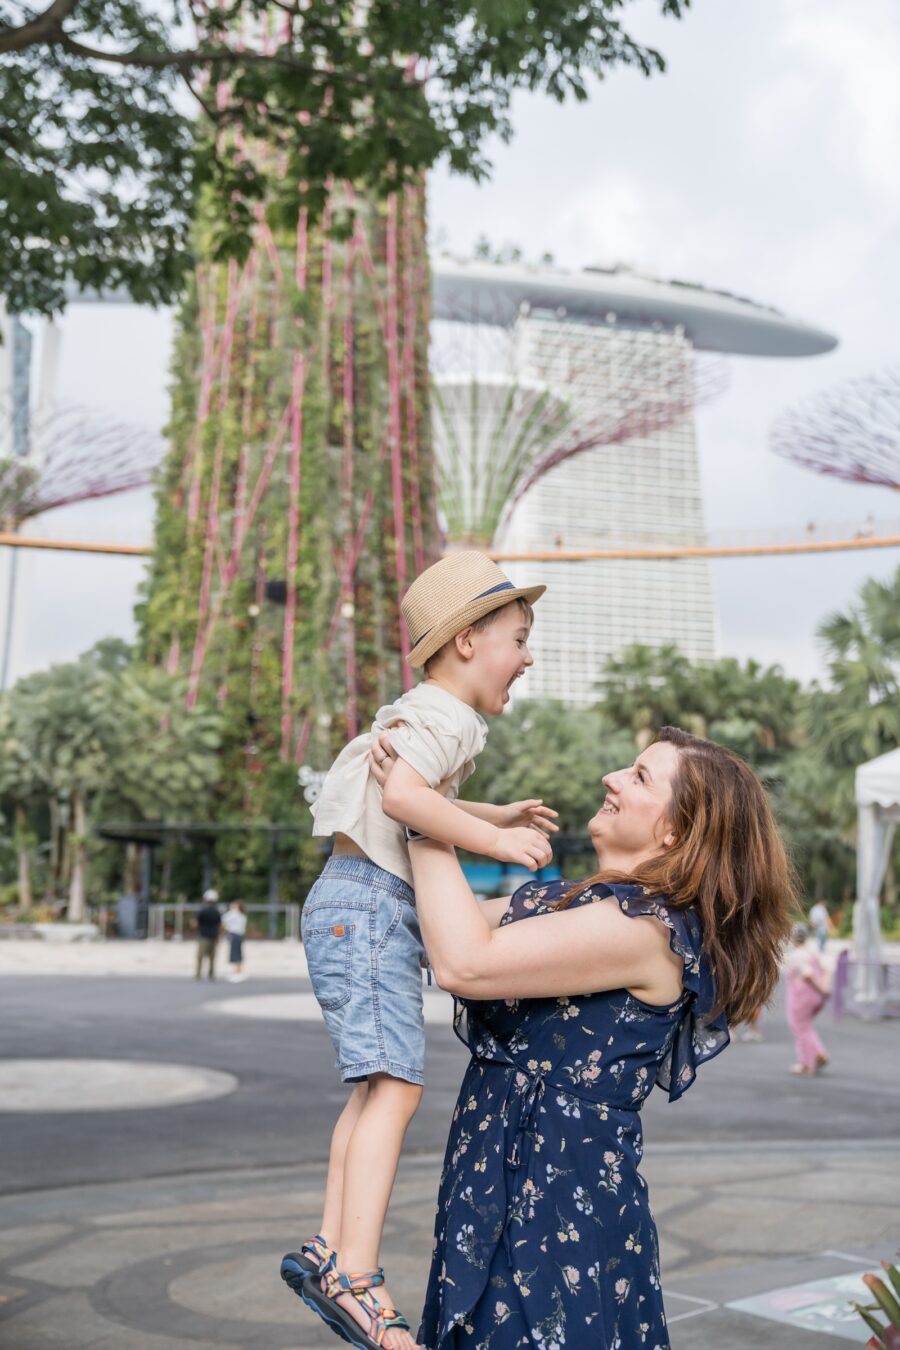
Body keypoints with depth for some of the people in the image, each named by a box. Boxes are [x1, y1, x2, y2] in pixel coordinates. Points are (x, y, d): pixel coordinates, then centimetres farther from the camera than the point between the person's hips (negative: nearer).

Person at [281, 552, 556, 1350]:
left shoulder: (426, 717, 21)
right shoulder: (445, 716, -12)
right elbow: (402, 796, -30)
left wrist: (502, 815, 30)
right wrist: (495, 839, -26)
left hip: (376, 912, 11)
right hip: (369, 904, -11)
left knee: (376, 1088, 13)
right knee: (395, 1083, -15)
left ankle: (328, 1250, 18)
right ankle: (354, 1274, -16)